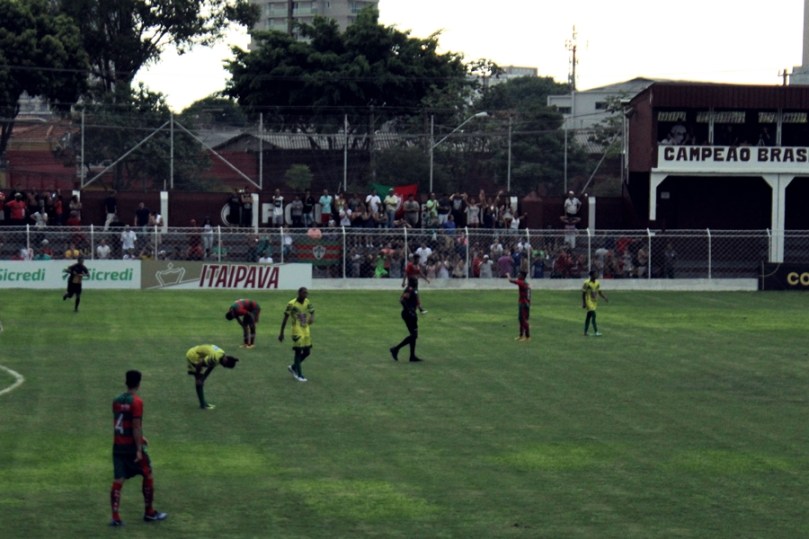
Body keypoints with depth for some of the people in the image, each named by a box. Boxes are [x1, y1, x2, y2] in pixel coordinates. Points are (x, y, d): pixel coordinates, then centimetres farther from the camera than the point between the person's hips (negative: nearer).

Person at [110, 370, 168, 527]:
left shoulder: (116, 401, 8)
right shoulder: (136, 402, -15)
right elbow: (136, 426, -19)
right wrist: (139, 449, -17)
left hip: (118, 446, 6)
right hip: (132, 447, -6)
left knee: (118, 480, 3)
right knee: (148, 476, 12)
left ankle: (115, 517, -3)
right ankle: (149, 513, 19)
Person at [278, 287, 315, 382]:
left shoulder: (307, 302, 3)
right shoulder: (291, 304, -14)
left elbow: (312, 312, 11)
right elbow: (285, 318, -9)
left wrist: (312, 319, -15)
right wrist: (281, 333, -7)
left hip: (306, 330, 6)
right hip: (297, 331, -6)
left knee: (307, 352, 8)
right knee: (298, 351, -4)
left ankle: (293, 367, 29)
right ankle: (299, 374, 6)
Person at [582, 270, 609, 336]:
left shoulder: (597, 283, 6)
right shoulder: (586, 283, -15)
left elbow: (599, 292, 13)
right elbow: (583, 293, -11)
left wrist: (605, 298, -1)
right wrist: (583, 303, -12)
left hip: (594, 302, 7)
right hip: (589, 302, -7)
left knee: (589, 317, 12)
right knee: (593, 315, -17)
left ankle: (585, 332, 19)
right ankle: (596, 332, -21)